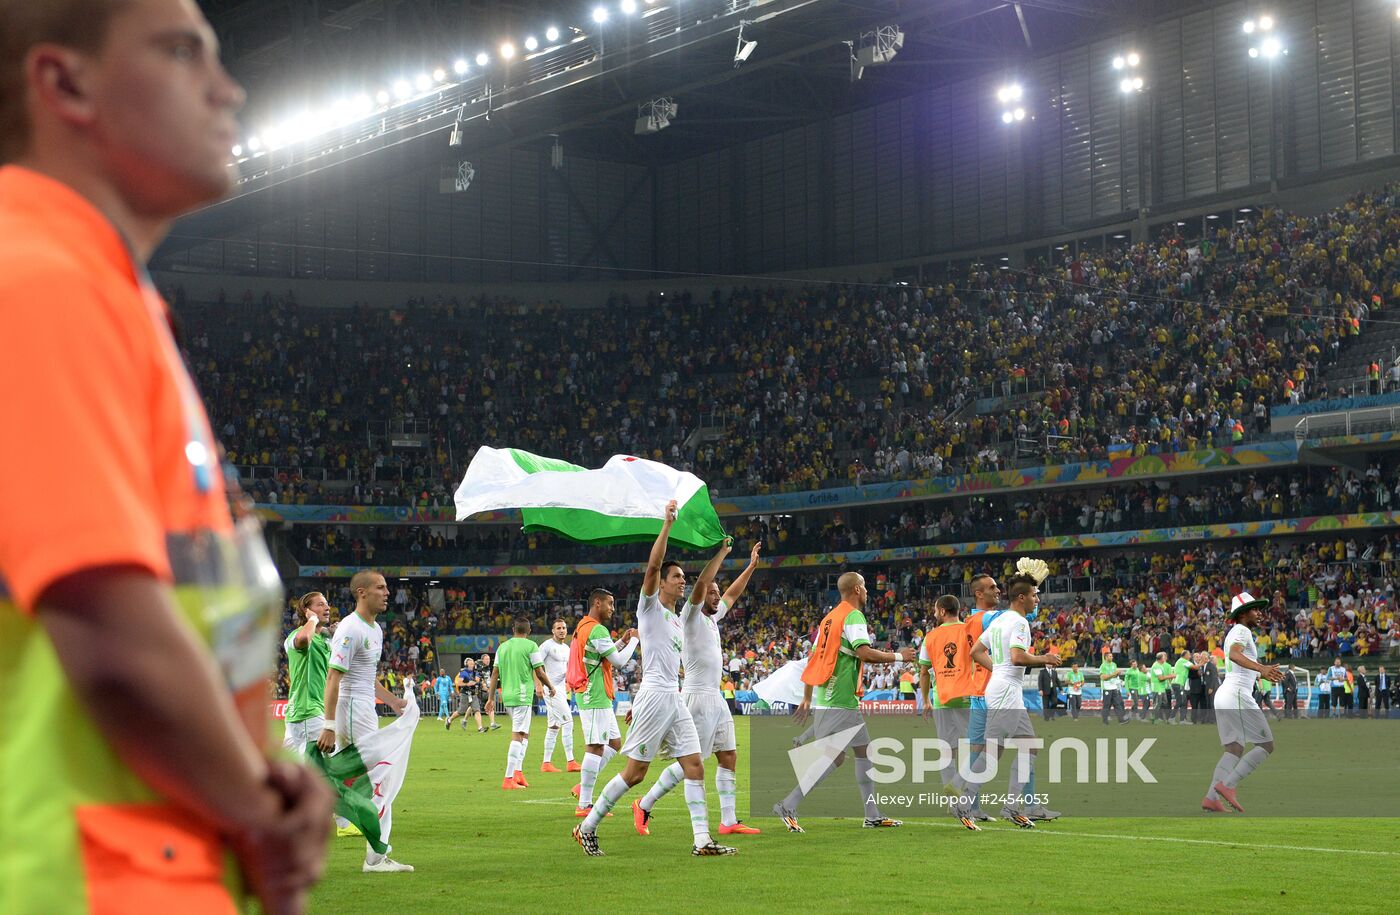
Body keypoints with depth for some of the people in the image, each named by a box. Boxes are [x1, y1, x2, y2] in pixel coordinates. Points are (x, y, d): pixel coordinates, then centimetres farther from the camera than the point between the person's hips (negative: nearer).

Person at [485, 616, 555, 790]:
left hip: (507, 696, 6)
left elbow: (495, 673, 11)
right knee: (517, 736, -7)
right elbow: (539, 672, -5)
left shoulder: (503, 647, 11)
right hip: (522, 696, -6)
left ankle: (518, 772, 12)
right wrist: (550, 687, 11)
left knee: (524, 733, 19)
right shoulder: (530, 646, -5)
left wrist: (491, 698, 15)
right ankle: (508, 779, -11)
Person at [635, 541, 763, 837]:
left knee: (729, 757, 6)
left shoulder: (712, 617, 15)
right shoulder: (691, 616, -9)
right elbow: (700, 585, -24)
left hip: (716, 699, 9)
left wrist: (752, 566, 27)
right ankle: (644, 806, 2)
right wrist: (720, 554, -22)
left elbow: (732, 595, 29)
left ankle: (729, 821, 7)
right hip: (699, 697, -9)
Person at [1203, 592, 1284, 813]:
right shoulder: (1242, 631, -7)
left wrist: (1263, 674, 45)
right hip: (1237, 695, -10)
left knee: (1234, 750, 10)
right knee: (1266, 745, -6)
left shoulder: (1232, 633, 22)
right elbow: (1234, 655, -28)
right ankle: (1227, 785, -14)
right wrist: (1261, 668, -43)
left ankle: (1211, 798, -1)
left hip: (1223, 695, 10)